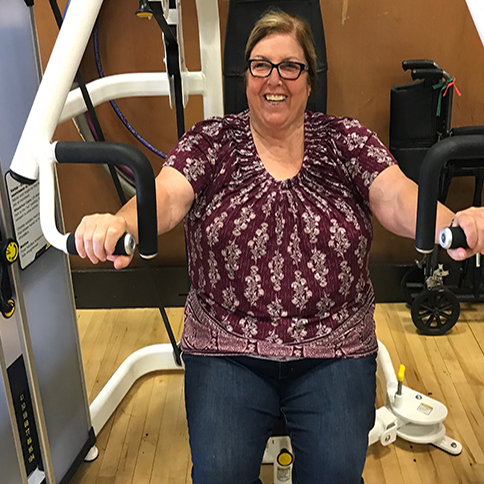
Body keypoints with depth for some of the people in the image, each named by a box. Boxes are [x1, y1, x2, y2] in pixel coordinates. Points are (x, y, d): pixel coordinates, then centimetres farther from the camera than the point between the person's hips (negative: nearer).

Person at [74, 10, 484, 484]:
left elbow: (396, 197, -9)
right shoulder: (211, 141, 4)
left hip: (334, 350, 1)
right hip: (226, 348, 0)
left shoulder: (346, 140, 5)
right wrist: (119, 222, -37)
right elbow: (166, 194, -13)